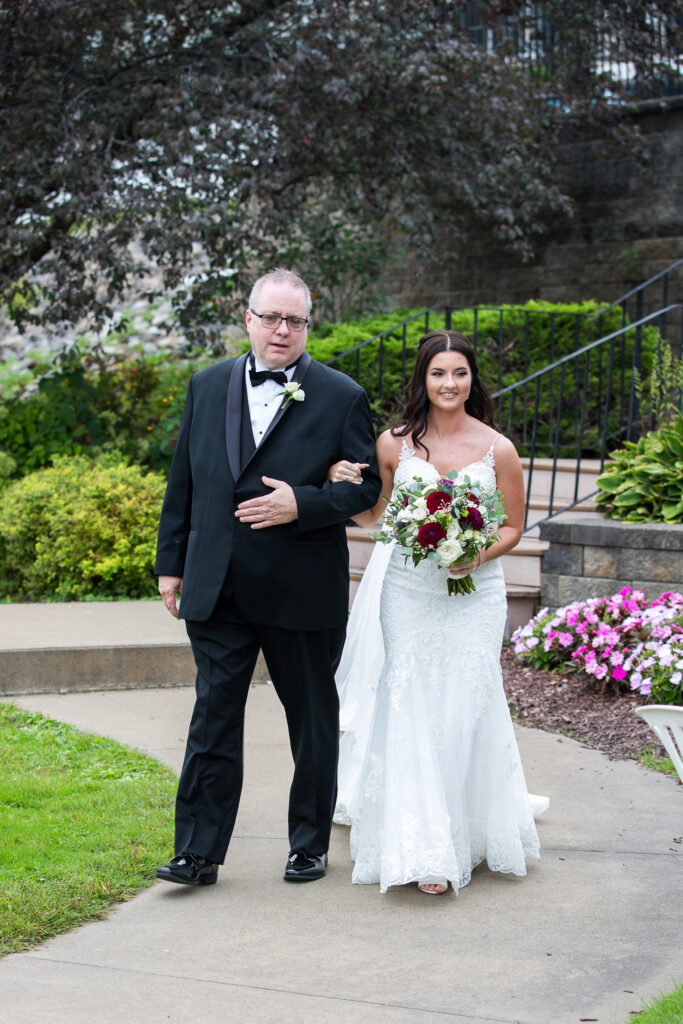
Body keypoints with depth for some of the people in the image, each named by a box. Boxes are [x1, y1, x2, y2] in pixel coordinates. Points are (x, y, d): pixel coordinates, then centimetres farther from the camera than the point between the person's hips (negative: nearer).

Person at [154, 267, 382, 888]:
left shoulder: (342, 397, -2)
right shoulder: (208, 387, 9)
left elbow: (366, 487, -3)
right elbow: (183, 482, 12)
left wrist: (302, 505, -18)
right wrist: (172, 563, 10)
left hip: (303, 594, -2)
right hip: (217, 590, 2)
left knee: (313, 722, 10)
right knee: (213, 716, 1)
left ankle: (310, 846, 25)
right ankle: (199, 852, 6)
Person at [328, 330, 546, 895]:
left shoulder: (498, 449, -2)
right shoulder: (394, 444, 2)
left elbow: (513, 527, 7)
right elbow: (376, 516, 13)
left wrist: (479, 556, -12)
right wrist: (346, 488, -6)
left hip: (475, 596, -1)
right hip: (408, 592, 1)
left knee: (466, 711, 1)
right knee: (411, 715, -2)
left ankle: (471, 835, 24)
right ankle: (425, 852, 4)